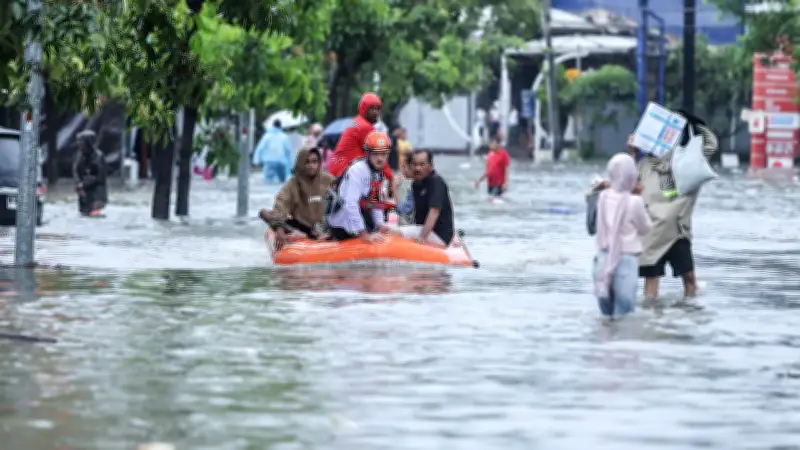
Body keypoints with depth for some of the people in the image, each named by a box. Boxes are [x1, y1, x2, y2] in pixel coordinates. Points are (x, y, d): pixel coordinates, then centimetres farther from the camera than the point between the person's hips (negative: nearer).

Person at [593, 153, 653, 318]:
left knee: (607, 312, 15)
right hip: (626, 259, -5)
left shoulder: (603, 197, 1)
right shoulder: (634, 202, -12)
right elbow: (645, 228, 1)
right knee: (624, 310, -3)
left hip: (604, 258, 5)